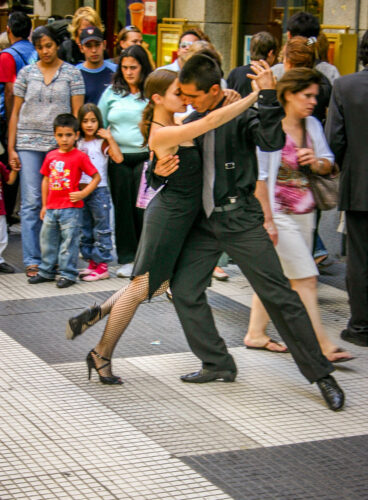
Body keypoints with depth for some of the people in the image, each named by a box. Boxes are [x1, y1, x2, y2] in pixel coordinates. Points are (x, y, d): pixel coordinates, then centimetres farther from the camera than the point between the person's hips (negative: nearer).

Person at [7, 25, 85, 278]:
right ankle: (32, 261, 1)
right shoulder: (26, 73, 10)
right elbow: (16, 112, 10)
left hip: (61, 144, -1)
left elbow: (77, 112, 4)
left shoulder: (72, 73, 6)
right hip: (29, 143, 1)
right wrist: (11, 148, 5)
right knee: (31, 202, -3)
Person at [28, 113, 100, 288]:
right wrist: (44, 205, 16)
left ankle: (68, 274, 8)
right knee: (47, 239, 13)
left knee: (69, 241, -1)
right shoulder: (51, 156, 8)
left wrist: (83, 193, -13)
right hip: (52, 207, 6)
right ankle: (46, 271, 25)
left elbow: (96, 177, -3)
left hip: (71, 208, -6)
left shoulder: (80, 156, -7)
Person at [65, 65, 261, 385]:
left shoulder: (175, 127, 7)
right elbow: (210, 122, -29)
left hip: (181, 215, 9)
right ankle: (102, 356, 13)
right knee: (141, 288, 1)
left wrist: (225, 103, -5)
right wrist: (257, 94, -26)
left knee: (158, 285, 18)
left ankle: (95, 315, 25)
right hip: (168, 216, -9)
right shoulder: (162, 134, -22)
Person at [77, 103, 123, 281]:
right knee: (85, 230, 12)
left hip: (99, 191, -6)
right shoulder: (78, 143, 11)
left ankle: (102, 266, 1)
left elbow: (118, 158, -20)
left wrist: (110, 138, -17)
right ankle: (92, 263, 21)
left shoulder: (102, 143, -4)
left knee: (101, 230, -2)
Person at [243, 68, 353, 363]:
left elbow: (328, 166, 15)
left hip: (306, 212, 7)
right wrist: (267, 219, -16)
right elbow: (258, 176, -14)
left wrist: (317, 162, -9)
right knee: (306, 279, -7)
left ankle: (256, 334, 22)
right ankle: (322, 346, -4)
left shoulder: (313, 125, 6)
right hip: (280, 214, -7)